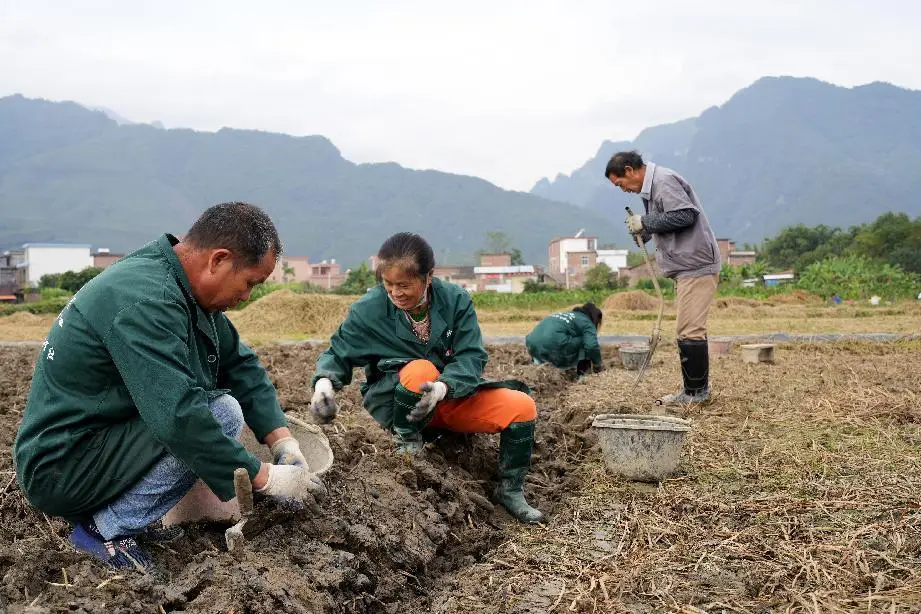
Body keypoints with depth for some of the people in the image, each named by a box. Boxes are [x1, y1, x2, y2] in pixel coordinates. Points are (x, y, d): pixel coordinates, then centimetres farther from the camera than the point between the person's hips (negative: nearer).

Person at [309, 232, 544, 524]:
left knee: (522, 406, -19)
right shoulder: (369, 310, -13)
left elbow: (471, 357, -18)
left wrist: (443, 388, -39)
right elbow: (338, 354, -3)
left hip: (454, 394, 2)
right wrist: (324, 381, -27)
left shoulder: (455, 300, -12)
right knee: (421, 369, -37)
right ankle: (407, 443, -10)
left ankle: (510, 491, 2)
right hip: (394, 402, -2)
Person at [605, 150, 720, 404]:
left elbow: (685, 215, -23)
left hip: (696, 266, -11)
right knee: (691, 330, 13)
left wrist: (646, 222, -15)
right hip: (689, 267, 11)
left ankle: (696, 392, -2)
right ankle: (696, 391, 19)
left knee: (690, 331, -9)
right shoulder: (652, 185, 18)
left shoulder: (664, 181, -14)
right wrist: (644, 232, 4)